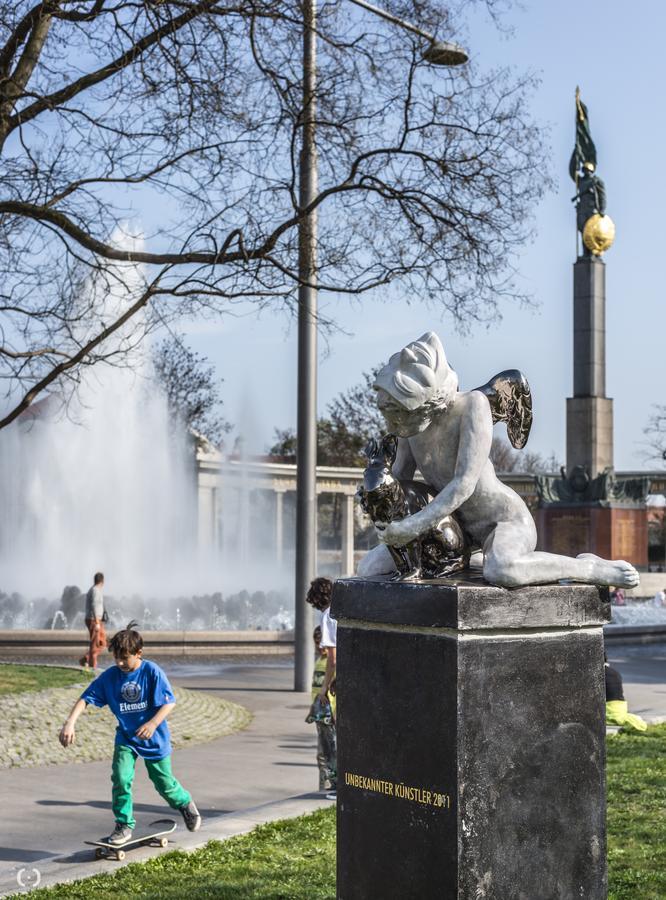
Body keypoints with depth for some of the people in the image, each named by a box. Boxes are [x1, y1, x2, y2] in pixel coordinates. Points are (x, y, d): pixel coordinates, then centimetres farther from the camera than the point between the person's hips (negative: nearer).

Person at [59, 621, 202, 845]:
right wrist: (70, 722, -26)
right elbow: (85, 698, -11)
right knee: (121, 778, -16)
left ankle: (185, 804, 41)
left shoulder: (152, 671, -18)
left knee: (164, 783, 10)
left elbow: (169, 702, -18)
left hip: (154, 738, -2)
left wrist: (153, 723, -33)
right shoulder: (110, 676, -10)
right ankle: (124, 825, 0)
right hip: (126, 737, 2)